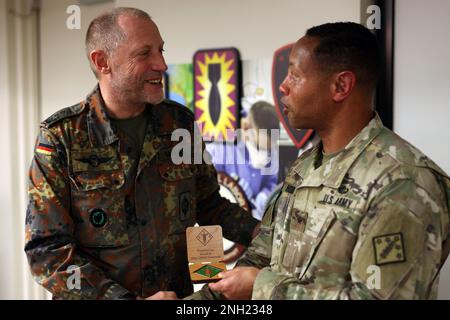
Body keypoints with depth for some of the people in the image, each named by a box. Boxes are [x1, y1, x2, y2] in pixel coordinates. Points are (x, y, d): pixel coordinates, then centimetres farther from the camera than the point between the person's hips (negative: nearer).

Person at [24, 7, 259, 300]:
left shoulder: (180, 121, -4)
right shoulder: (60, 137, -15)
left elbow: (208, 205, 6)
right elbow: (47, 250, -16)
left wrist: (265, 234, -10)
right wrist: (126, 298, -24)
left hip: (180, 295, 4)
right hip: (110, 293, -3)